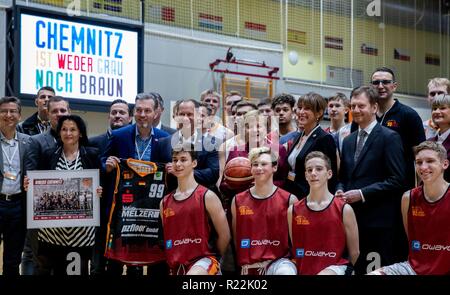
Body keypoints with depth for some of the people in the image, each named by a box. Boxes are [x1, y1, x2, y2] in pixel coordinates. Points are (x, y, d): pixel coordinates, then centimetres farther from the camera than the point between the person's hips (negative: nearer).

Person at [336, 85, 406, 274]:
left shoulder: (389, 137, -4)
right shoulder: (348, 141, 18)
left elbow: (397, 179, -11)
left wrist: (363, 193, -15)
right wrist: (340, 191, 2)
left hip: (378, 220, -6)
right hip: (351, 217, 6)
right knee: (354, 269, 7)